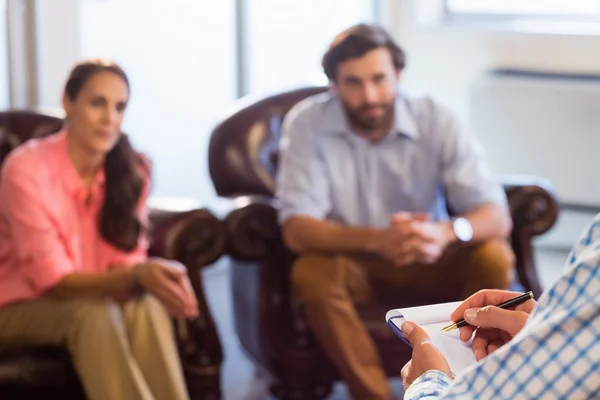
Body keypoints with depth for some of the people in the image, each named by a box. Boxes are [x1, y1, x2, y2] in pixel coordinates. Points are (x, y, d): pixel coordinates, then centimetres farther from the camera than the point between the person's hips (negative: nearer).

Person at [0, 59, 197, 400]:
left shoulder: (132, 170, -6)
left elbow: (126, 262, -7)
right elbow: (52, 278, -23)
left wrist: (153, 276, -33)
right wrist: (137, 275, -39)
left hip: (92, 298, 4)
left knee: (145, 305, -30)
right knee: (93, 313, -35)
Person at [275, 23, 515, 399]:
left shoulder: (436, 120, -15)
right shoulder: (307, 123, -18)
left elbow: (497, 216, -21)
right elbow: (297, 229, -25)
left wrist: (445, 232, -45)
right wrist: (376, 240, -44)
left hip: (428, 265, 1)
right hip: (354, 265, -1)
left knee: (494, 259, -26)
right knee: (311, 272, -33)